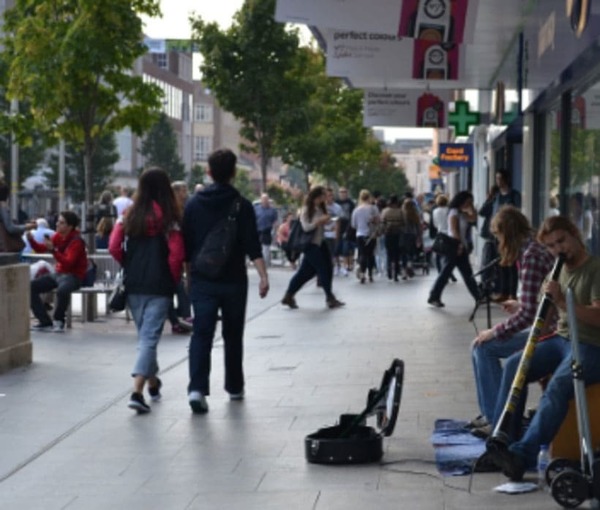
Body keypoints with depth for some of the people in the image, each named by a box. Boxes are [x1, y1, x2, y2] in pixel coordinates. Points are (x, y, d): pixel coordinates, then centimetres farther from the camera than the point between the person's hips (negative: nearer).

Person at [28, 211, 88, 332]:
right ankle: (45, 322, -5)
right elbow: (40, 249, 9)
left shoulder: (76, 241, -18)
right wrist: (31, 239, -9)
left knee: (62, 290, -40)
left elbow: (68, 263, -29)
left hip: (73, 276, -8)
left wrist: (53, 250, -37)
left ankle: (58, 321, -11)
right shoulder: (58, 236, 4)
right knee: (31, 286, -9)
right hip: (58, 273, 8)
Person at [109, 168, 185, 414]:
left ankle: (152, 383, 34)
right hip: (159, 285, -4)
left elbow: (114, 247, -1)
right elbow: (176, 253, -13)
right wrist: (173, 278, 2)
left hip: (133, 283, 4)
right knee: (150, 336, -4)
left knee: (144, 334, 20)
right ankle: (137, 392, -16)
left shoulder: (130, 214, 2)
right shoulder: (169, 217, -8)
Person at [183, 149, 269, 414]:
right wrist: (263, 276, -15)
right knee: (233, 335, 14)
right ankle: (234, 387, 25)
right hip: (233, 280, -1)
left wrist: (189, 275, 17)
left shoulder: (194, 204, 3)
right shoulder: (242, 205, -4)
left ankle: (197, 387, -21)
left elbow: (186, 245, 6)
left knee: (201, 334, -4)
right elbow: (252, 246, -13)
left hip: (202, 280, 1)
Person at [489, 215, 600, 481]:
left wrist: (563, 301, -26)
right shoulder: (560, 270, 17)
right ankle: (501, 441, -17)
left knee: (557, 386, -34)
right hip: (560, 338, 8)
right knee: (514, 366, -16)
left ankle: (523, 453, -44)